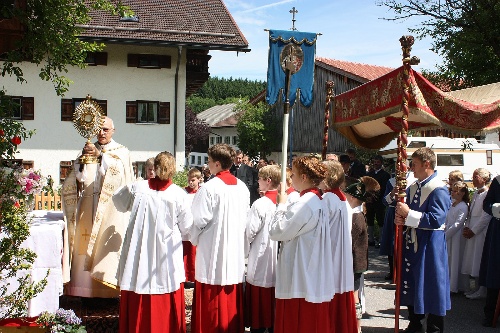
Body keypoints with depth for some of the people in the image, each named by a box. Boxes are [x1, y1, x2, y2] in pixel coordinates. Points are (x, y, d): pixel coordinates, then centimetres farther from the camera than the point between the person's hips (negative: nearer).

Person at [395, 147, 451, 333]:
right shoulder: (413, 188, 10)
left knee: (431, 286, 2)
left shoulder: (438, 189, -14)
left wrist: (408, 214, -21)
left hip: (430, 245, -8)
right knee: (410, 285, 15)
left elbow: (436, 220, -22)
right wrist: (401, 218, -5)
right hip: (411, 241, 8)